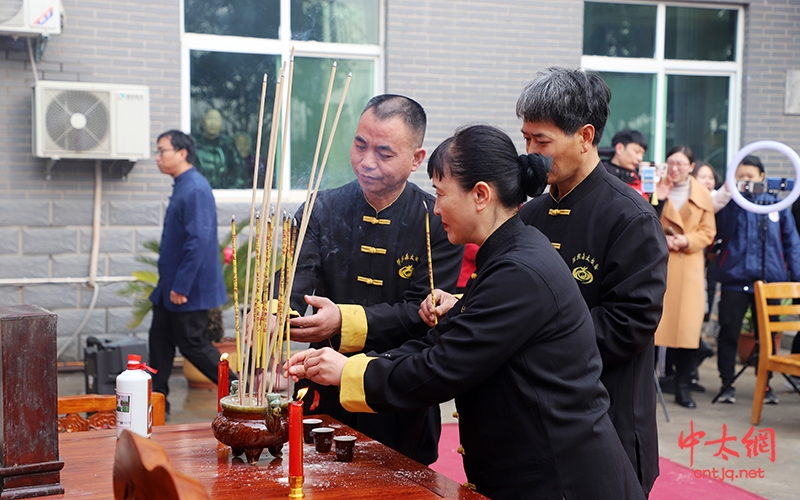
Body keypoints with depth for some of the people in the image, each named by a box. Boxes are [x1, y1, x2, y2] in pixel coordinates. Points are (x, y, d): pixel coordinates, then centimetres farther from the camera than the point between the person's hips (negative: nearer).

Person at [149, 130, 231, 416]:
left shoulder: (196, 190, -20)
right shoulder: (182, 187, 12)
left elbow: (199, 241, -26)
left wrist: (181, 287, -24)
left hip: (189, 287, -10)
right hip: (170, 285, 10)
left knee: (191, 344, -2)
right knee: (160, 339, 13)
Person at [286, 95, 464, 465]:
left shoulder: (438, 223, -7)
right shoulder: (321, 210, 0)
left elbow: (424, 313, -16)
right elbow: (291, 283, -14)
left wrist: (344, 321, -29)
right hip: (328, 396, 2)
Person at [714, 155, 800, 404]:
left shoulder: (776, 204, 6)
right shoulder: (730, 203, 4)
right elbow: (721, 232, -12)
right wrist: (733, 202, -17)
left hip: (769, 278, 1)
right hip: (735, 278, -1)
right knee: (729, 333, 1)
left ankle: (765, 384, 21)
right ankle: (727, 384, 11)